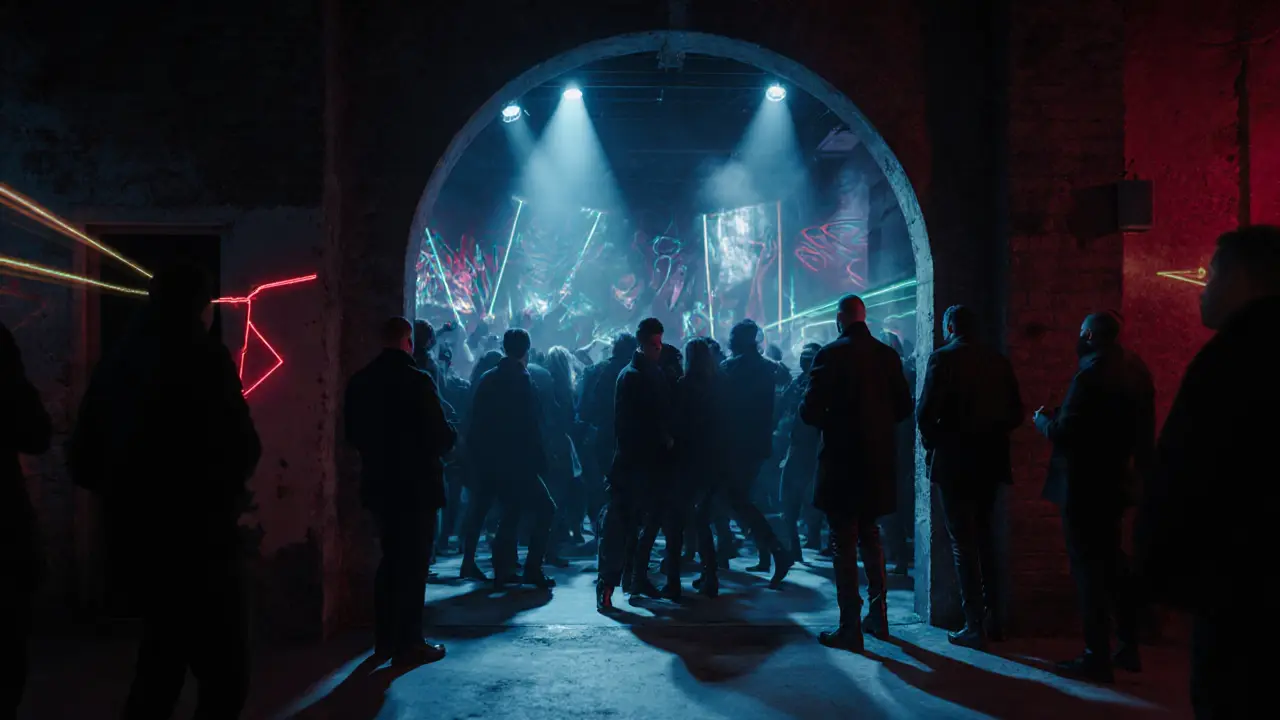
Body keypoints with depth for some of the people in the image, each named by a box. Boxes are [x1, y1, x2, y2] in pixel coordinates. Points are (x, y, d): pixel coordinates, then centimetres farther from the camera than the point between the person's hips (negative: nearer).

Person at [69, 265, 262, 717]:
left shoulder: (117, 361, 8)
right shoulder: (204, 357, -11)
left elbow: (83, 462, 12)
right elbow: (241, 451, -12)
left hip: (134, 536, 8)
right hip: (197, 538, -8)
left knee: (161, 660, 24)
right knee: (225, 675, 0)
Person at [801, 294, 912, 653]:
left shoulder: (831, 354, -12)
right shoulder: (888, 355, 2)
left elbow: (810, 411, -15)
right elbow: (904, 408, 7)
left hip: (841, 460, -5)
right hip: (878, 460, 5)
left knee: (844, 543, 1)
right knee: (870, 537, 20)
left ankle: (850, 628, 2)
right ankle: (877, 616, 26)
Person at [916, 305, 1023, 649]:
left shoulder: (943, 358, -10)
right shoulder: (998, 361, 6)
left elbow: (926, 411, -16)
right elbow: (1015, 413, 7)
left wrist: (931, 442, 1)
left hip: (954, 463, -6)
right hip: (989, 462, 6)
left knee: (963, 544, 0)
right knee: (984, 539, 17)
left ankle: (975, 627, 1)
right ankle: (993, 621, 21)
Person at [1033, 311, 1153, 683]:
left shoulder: (1091, 375, -21)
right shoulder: (1135, 369, 7)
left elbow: (1063, 432, -22)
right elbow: (1141, 428, 12)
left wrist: (1043, 419, -4)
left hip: (1084, 486, -9)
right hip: (1116, 482, 9)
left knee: (1089, 568, -2)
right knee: (1113, 562, 19)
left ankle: (1097, 657, 3)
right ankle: (1128, 647, 25)